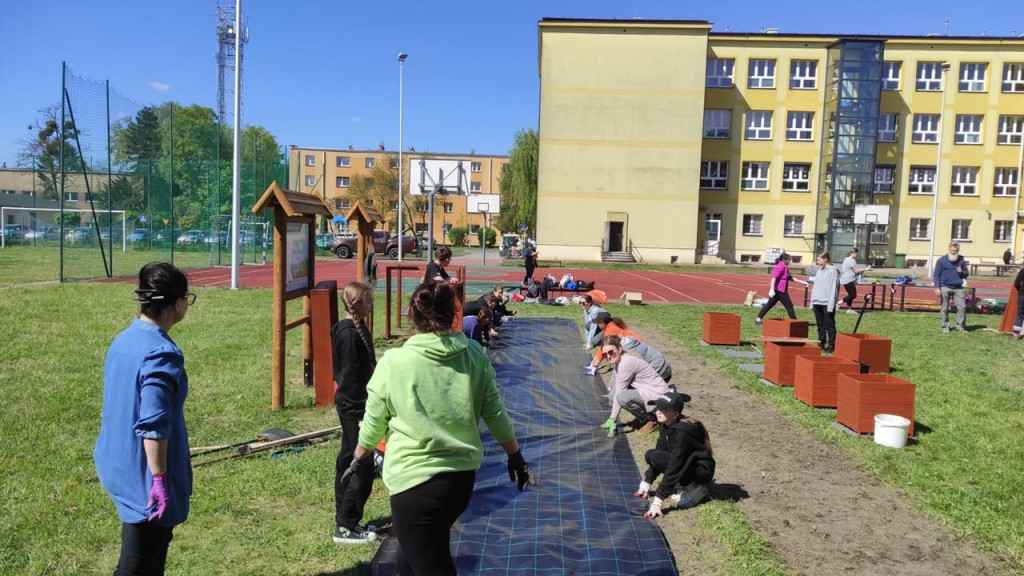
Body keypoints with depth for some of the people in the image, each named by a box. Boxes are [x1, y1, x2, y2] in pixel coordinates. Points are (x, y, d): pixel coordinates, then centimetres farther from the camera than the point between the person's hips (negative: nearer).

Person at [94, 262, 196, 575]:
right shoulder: (161, 353, -24)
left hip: (119, 466, 9)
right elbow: (153, 425, -26)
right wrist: (159, 479, -20)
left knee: (155, 542, 23)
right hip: (144, 476, -9)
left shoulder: (123, 340, 4)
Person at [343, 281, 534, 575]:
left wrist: (361, 456, 20)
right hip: (464, 475, 5)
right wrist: (515, 456, 18)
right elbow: (495, 413, 4)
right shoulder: (474, 355, -3)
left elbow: (374, 421, 1)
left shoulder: (394, 361, -12)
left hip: (416, 480, -5)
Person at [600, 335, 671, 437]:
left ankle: (651, 419, -5)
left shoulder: (626, 363, -24)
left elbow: (619, 394, -22)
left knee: (622, 397, -30)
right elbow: (616, 391, 3)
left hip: (657, 394, -9)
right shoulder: (618, 360, 4)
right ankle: (643, 417, 13)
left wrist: (612, 420, -17)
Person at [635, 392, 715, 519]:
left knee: (656, 456, -23)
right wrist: (647, 483, 0)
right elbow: (660, 450, 4)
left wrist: (658, 501, -32)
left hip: (702, 471, -9)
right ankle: (682, 485, 3)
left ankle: (695, 489, -11)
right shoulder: (667, 426, -3)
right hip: (689, 464, 9)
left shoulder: (682, 433, -29)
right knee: (649, 455, -3)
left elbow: (674, 466, -32)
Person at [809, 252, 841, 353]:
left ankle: (831, 345, 4)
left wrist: (831, 304, -16)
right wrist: (812, 301, 12)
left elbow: (833, 289, -12)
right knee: (820, 325, 12)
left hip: (827, 303, -7)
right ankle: (821, 343, 20)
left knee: (829, 325, -1)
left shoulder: (832, 271, -8)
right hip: (817, 302, 7)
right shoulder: (819, 271, 14)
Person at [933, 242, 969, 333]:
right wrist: (937, 288, -9)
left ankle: (960, 326, 6)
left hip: (958, 288, 3)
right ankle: (945, 326, 11)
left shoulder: (961, 261, 11)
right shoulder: (941, 260, 1)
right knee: (944, 308, 1)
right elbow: (936, 275, 0)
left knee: (962, 307, -4)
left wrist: (961, 272, -6)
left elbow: (966, 274, 19)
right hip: (945, 287, -3)